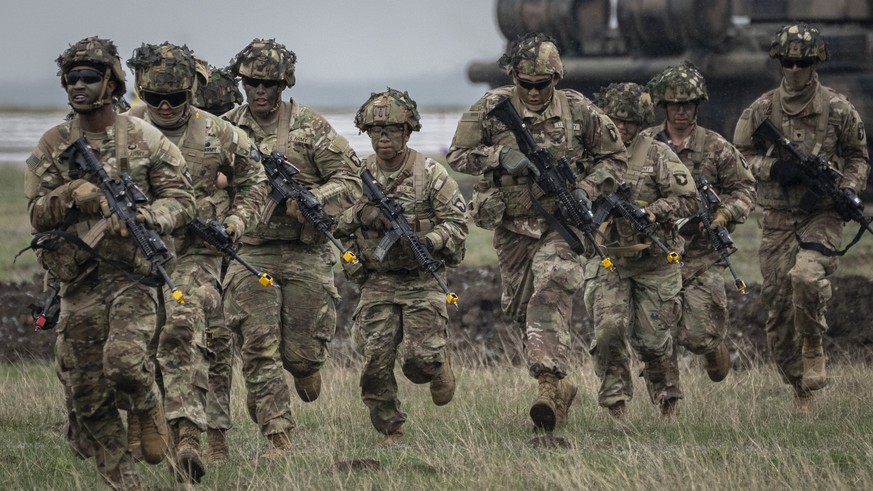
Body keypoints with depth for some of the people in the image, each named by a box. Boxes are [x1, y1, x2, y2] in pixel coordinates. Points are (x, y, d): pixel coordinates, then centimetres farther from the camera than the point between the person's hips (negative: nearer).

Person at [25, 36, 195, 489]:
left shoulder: (144, 140, 1)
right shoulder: (52, 146, 7)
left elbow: (181, 199, 4)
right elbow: (36, 214, 4)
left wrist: (149, 217, -17)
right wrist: (74, 196, -15)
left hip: (132, 272, -3)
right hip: (78, 279, 3)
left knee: (124, 361, -26)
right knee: (87, 396, 2)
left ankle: (150, 409, 8)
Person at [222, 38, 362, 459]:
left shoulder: (309, 126, 1)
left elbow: (350, 181, -1)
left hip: (306, 254, -1)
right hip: (250, 254, 1)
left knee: (303, 353, 3)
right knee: (259, 349, -9)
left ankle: (305, 365, 40)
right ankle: (278, 439, -4)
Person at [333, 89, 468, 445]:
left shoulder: (430, 174, -5)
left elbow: (457, 223, -5)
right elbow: (334, 224, 10)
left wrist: (428, 241, -21)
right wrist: (361, 213, -8)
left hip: (423, 282, -3)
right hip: (377, 283, 3)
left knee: (419, 358, -12)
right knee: (375, 359, -6)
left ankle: (439, 366, 25)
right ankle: (389, 431, 10)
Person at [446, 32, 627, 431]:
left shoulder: (578, 110, -4)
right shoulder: (491, 109, -5)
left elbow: (614, 158, 6)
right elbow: (457, 156, -3)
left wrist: (586, 189, -11)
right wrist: (500, 156, -19)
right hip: (511, 229, 3)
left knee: (550, 296, -23)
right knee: (520, 308, 8)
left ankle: (550, 381, -34)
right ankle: (560, 387, 23)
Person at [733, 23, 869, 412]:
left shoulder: (837, 110, 1)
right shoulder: (761, 111, 2)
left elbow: (857, 155, 13)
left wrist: (850, 188, -5)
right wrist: (772, 168, -11)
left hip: (822, 217, -2)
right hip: (777, 220, 2)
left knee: (806, 276, -31)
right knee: (778, 306, 1)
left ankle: (813, 348, -6)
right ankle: (799, 391, 15)